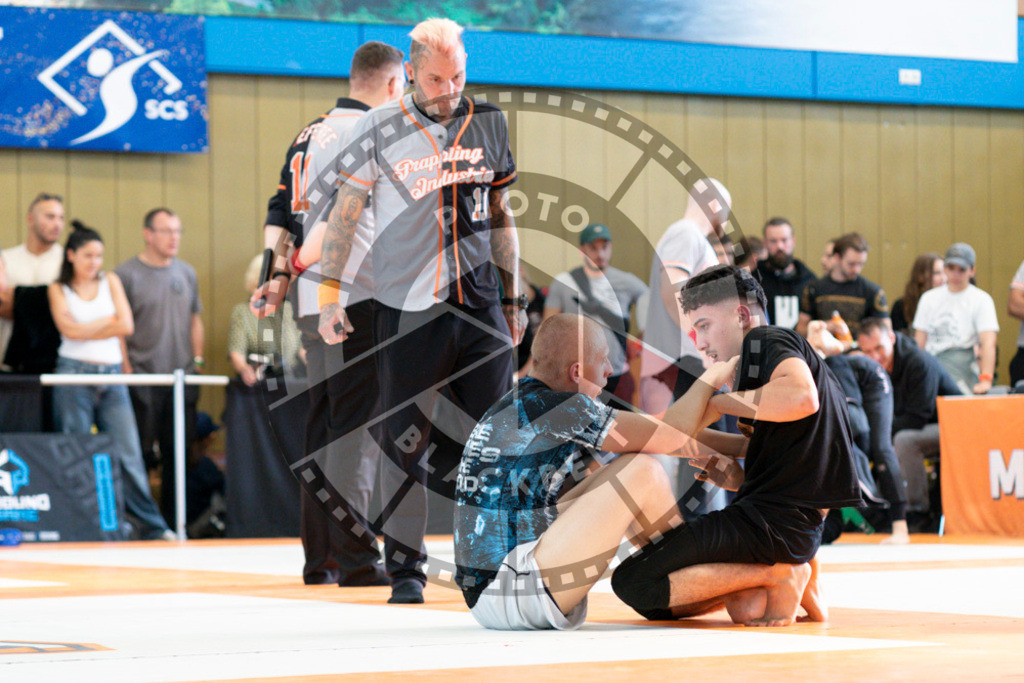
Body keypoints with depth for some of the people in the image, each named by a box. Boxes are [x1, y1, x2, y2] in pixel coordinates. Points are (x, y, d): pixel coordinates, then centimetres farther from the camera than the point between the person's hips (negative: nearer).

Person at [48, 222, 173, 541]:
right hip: (75, 374, -2)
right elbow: (69, 329, -8)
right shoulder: (59, 289, 7)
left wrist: (88, 329, -2)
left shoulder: (110, 281, 13)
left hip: (112, 374, 2)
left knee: (128, 452, -2)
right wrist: (109, 321, -2)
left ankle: (153, 527, 0)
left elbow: (126, 325, 1)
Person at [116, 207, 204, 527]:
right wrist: (126, 369, -10)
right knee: (140, 454, -3)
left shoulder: (186, 273, 13)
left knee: (178, 452, 7)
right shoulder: (127, 274, -4)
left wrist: (197, 361, 12)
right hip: (142, 379, -5)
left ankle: (172, 521, 16)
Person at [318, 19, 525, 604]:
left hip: (481, 305, 3)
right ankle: (406, 569, 6)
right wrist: (330, 293, -3)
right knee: (404, 441, -1)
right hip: (408, 308, -3)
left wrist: (513, 299, 17)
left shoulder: (489, 124, 9)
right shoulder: (380, 129, -2)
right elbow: (346, 212, 3)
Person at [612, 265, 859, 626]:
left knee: (632, 582, -14)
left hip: (766, 521, -11)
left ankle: (778, 575, -11)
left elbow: (802, 397, -27)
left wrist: (722, 402, -15)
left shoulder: (766, 340, -3)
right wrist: (741, 481, 11)